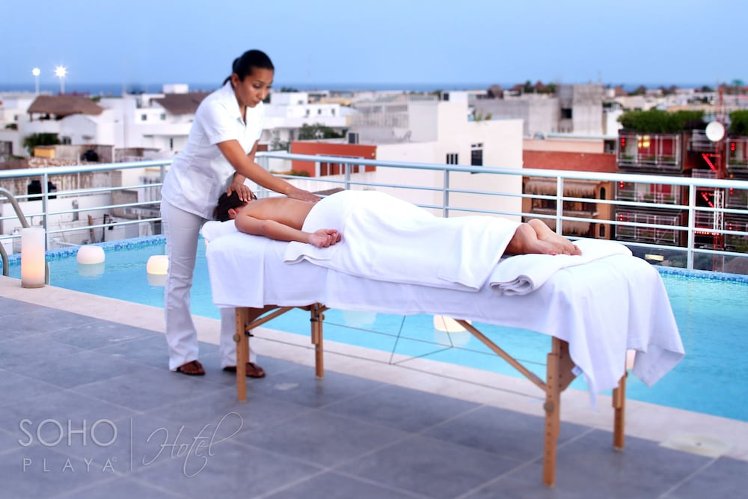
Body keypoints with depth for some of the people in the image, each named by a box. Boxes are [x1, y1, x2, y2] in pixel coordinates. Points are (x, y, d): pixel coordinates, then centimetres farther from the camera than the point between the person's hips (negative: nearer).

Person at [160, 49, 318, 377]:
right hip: (186, 198, -6)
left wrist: (238, 181, -14)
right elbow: (240, 162, -37)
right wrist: (292, 191, -42)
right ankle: (182, 355, 15)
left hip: (221, 197, 6)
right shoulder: (215, 108, -29)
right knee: (180, 278, 4)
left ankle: (233, 355, 4)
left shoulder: (255, 109, -7)